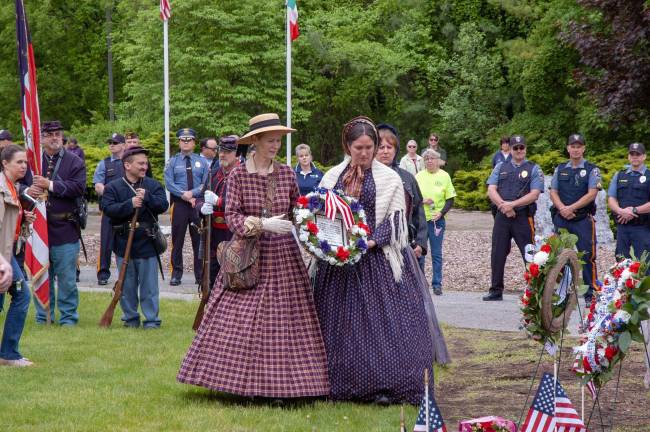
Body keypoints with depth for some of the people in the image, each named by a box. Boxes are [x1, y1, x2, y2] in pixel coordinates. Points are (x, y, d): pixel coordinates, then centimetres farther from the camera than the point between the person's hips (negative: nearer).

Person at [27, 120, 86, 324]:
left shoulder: (75, 162, 2)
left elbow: (78, 187, -12)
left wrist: (50, 185, -17)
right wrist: (27, 191, -15)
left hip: (64, 228, -2)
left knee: (67, 277, 0)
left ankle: (68, 318, 10)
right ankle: (42, 318, 19)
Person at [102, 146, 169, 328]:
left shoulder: (153, 186, 6)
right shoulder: (113, 187, 1)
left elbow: (163, 204, -7)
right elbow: (109, 209, -14)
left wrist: (147, 197, -22)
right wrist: (130, 204, -24)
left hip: (147, 243, 0)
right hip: (124, 243, 0)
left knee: (149, 284, 2)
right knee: (127, 284, 8)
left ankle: (152, 320, 8)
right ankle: (130, 318, 19)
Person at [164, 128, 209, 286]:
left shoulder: (201, 162, 10)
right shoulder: (173, 162, 6)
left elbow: (207, 183, 1)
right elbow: (169, 183, -4)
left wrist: (193, 193, -13)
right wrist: (184, 195, -14)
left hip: (198, 204, 1)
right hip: (179, 205, -1)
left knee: (199, 240, 3)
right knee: (177, 241, 1)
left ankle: (200, 275, 8)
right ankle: (176, 274, 6)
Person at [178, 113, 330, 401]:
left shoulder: (287, 175, 6)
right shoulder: (237, 175, -2)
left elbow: (297, 213, 14)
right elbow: (231, 215, -8)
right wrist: (261, 224, -20)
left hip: (284, 257, 2)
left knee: (282, 320, 0)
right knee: (241, 324, -4)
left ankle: (279, 386, 7)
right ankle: (241, 383, 5)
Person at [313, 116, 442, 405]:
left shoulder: (388, 179, 1)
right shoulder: (333, 176, 11)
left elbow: (395, 218, -5)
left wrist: (371, 242, -19)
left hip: (376, 259, -3)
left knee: (379, 316, -7)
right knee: (342, 321, 4)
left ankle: (384, 385, -4)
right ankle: (342, 385, 10)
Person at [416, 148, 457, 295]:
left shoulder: (444, 176, 1)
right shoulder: (419, 176, 5)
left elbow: (450, 200, 1)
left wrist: (441, 213, -13)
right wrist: (422, 200, -13)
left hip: (437, 219, -1)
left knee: (436, 254, 1)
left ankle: (437, 284, 6)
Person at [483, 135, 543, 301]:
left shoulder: (534, 169, 4)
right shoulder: (500, 167, 14)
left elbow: (534, 194, -7)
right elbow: (491, 191, 5)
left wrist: (512, 205, -14)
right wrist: (504, 206, -11)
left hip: (523, 217, -3)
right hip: (502, 217, 3)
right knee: (498, 254, 5)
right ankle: (496, 290, 13)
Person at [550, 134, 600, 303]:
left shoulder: (591, 170, 2)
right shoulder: (560, 169, 14)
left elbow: (591, 194, -8)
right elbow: (553, 193, 9)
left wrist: (571, 208, -14)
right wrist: (562, 208, -10)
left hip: (583, 219, -4)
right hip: (562, 219, 4)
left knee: (587, 256, -8)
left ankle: (591, 294, -4)